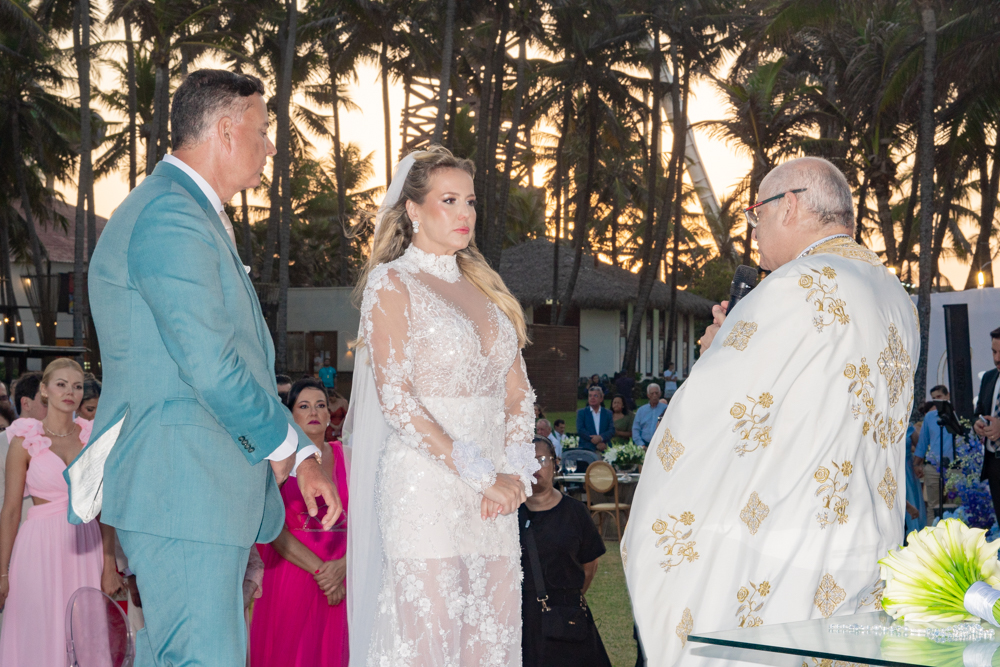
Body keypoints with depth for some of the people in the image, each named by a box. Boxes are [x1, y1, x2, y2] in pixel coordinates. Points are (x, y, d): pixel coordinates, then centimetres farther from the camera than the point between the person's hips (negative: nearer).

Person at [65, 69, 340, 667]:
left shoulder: (194, 216, 21)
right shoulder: (171, 219, -15)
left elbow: (246, 358, 22)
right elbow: (211, 366, -21)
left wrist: (302, 455, 16)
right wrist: (280, 442, -5)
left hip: (205, 487, 11)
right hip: (184, 488, -11)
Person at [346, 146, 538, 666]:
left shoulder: (485, 285, 17)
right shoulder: (391, 283, -1)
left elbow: (518, 392, 14)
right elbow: (395, 398, -11)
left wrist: (514, 472, -3)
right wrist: (478, 473, -14)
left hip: (495, 493, 6)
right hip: (426, 484, -5)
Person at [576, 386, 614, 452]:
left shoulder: (608, 413, 13)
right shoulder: (581, 412, 9)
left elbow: (612, 430, 3)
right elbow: (580, 430, -3)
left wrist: (600, 437, -18)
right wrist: (597, 443, -12)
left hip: (605, 449, 1)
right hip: (586, 449, -1)